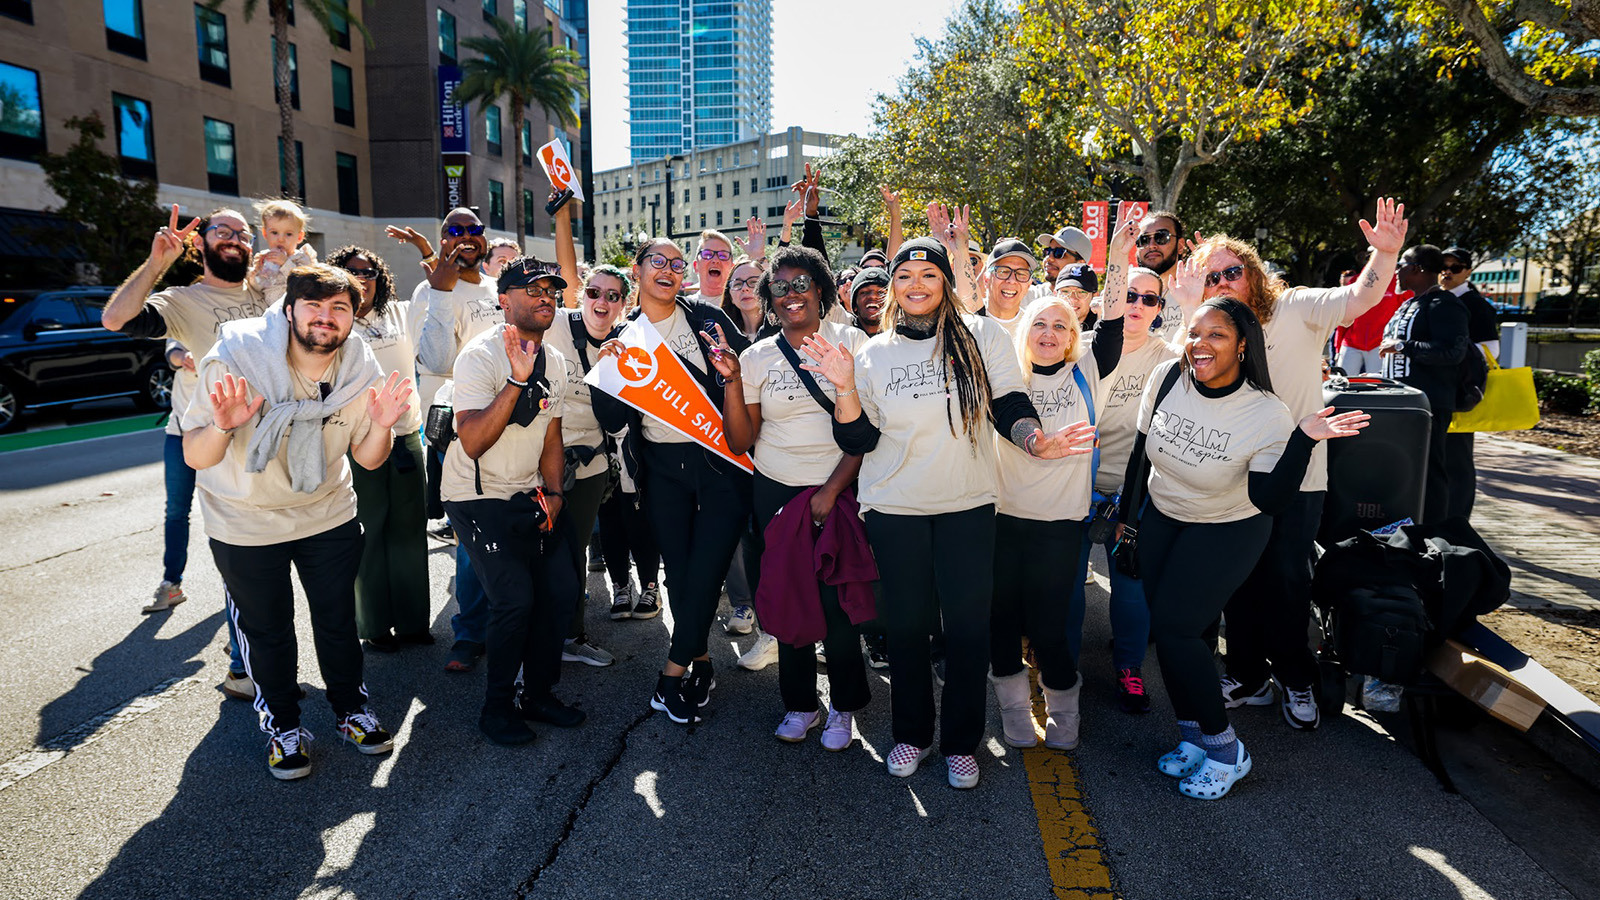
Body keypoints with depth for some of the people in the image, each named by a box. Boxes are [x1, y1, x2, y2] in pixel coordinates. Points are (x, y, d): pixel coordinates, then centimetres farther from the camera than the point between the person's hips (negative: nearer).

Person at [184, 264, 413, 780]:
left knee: (338, 619, 15)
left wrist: (382, 425, -26)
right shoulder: (237, 359, -23)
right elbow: (194, 457, -20)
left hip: (328, 516, 3)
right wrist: (223, 427, -41)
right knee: (267, 631, 12)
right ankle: (282, 726, 34)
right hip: (246, 524, -2)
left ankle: (352, 710, 37)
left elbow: (368, 458, -5)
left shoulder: (360, 371, -14)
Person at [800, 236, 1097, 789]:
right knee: (906, 623, 9)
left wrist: (1035, 441, -21)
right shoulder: (874, 354, 3)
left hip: (968, 505, 0)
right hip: (895, 510, 1)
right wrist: (845, 388, -14)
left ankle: (961, 742, 24)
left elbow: (1010, 406, -1)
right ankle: (912, 733, 29)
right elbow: (858, 441, 1)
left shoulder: (982, 337, -1)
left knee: (968, 624, 4)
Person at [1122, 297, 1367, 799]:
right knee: (1165, 628, 3)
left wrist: (1305, 439, -36)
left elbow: (1270, 500, -24)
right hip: (1162, 518, 5)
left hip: (1229, 530, -4)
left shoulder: (1268, 415, -21)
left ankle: (1224, 749, 8)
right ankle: (1193, 736, 21)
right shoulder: (1167, 378, -12)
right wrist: (1128, 511, 9)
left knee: (1174, 625, -11)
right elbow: (1142, 448, 2)